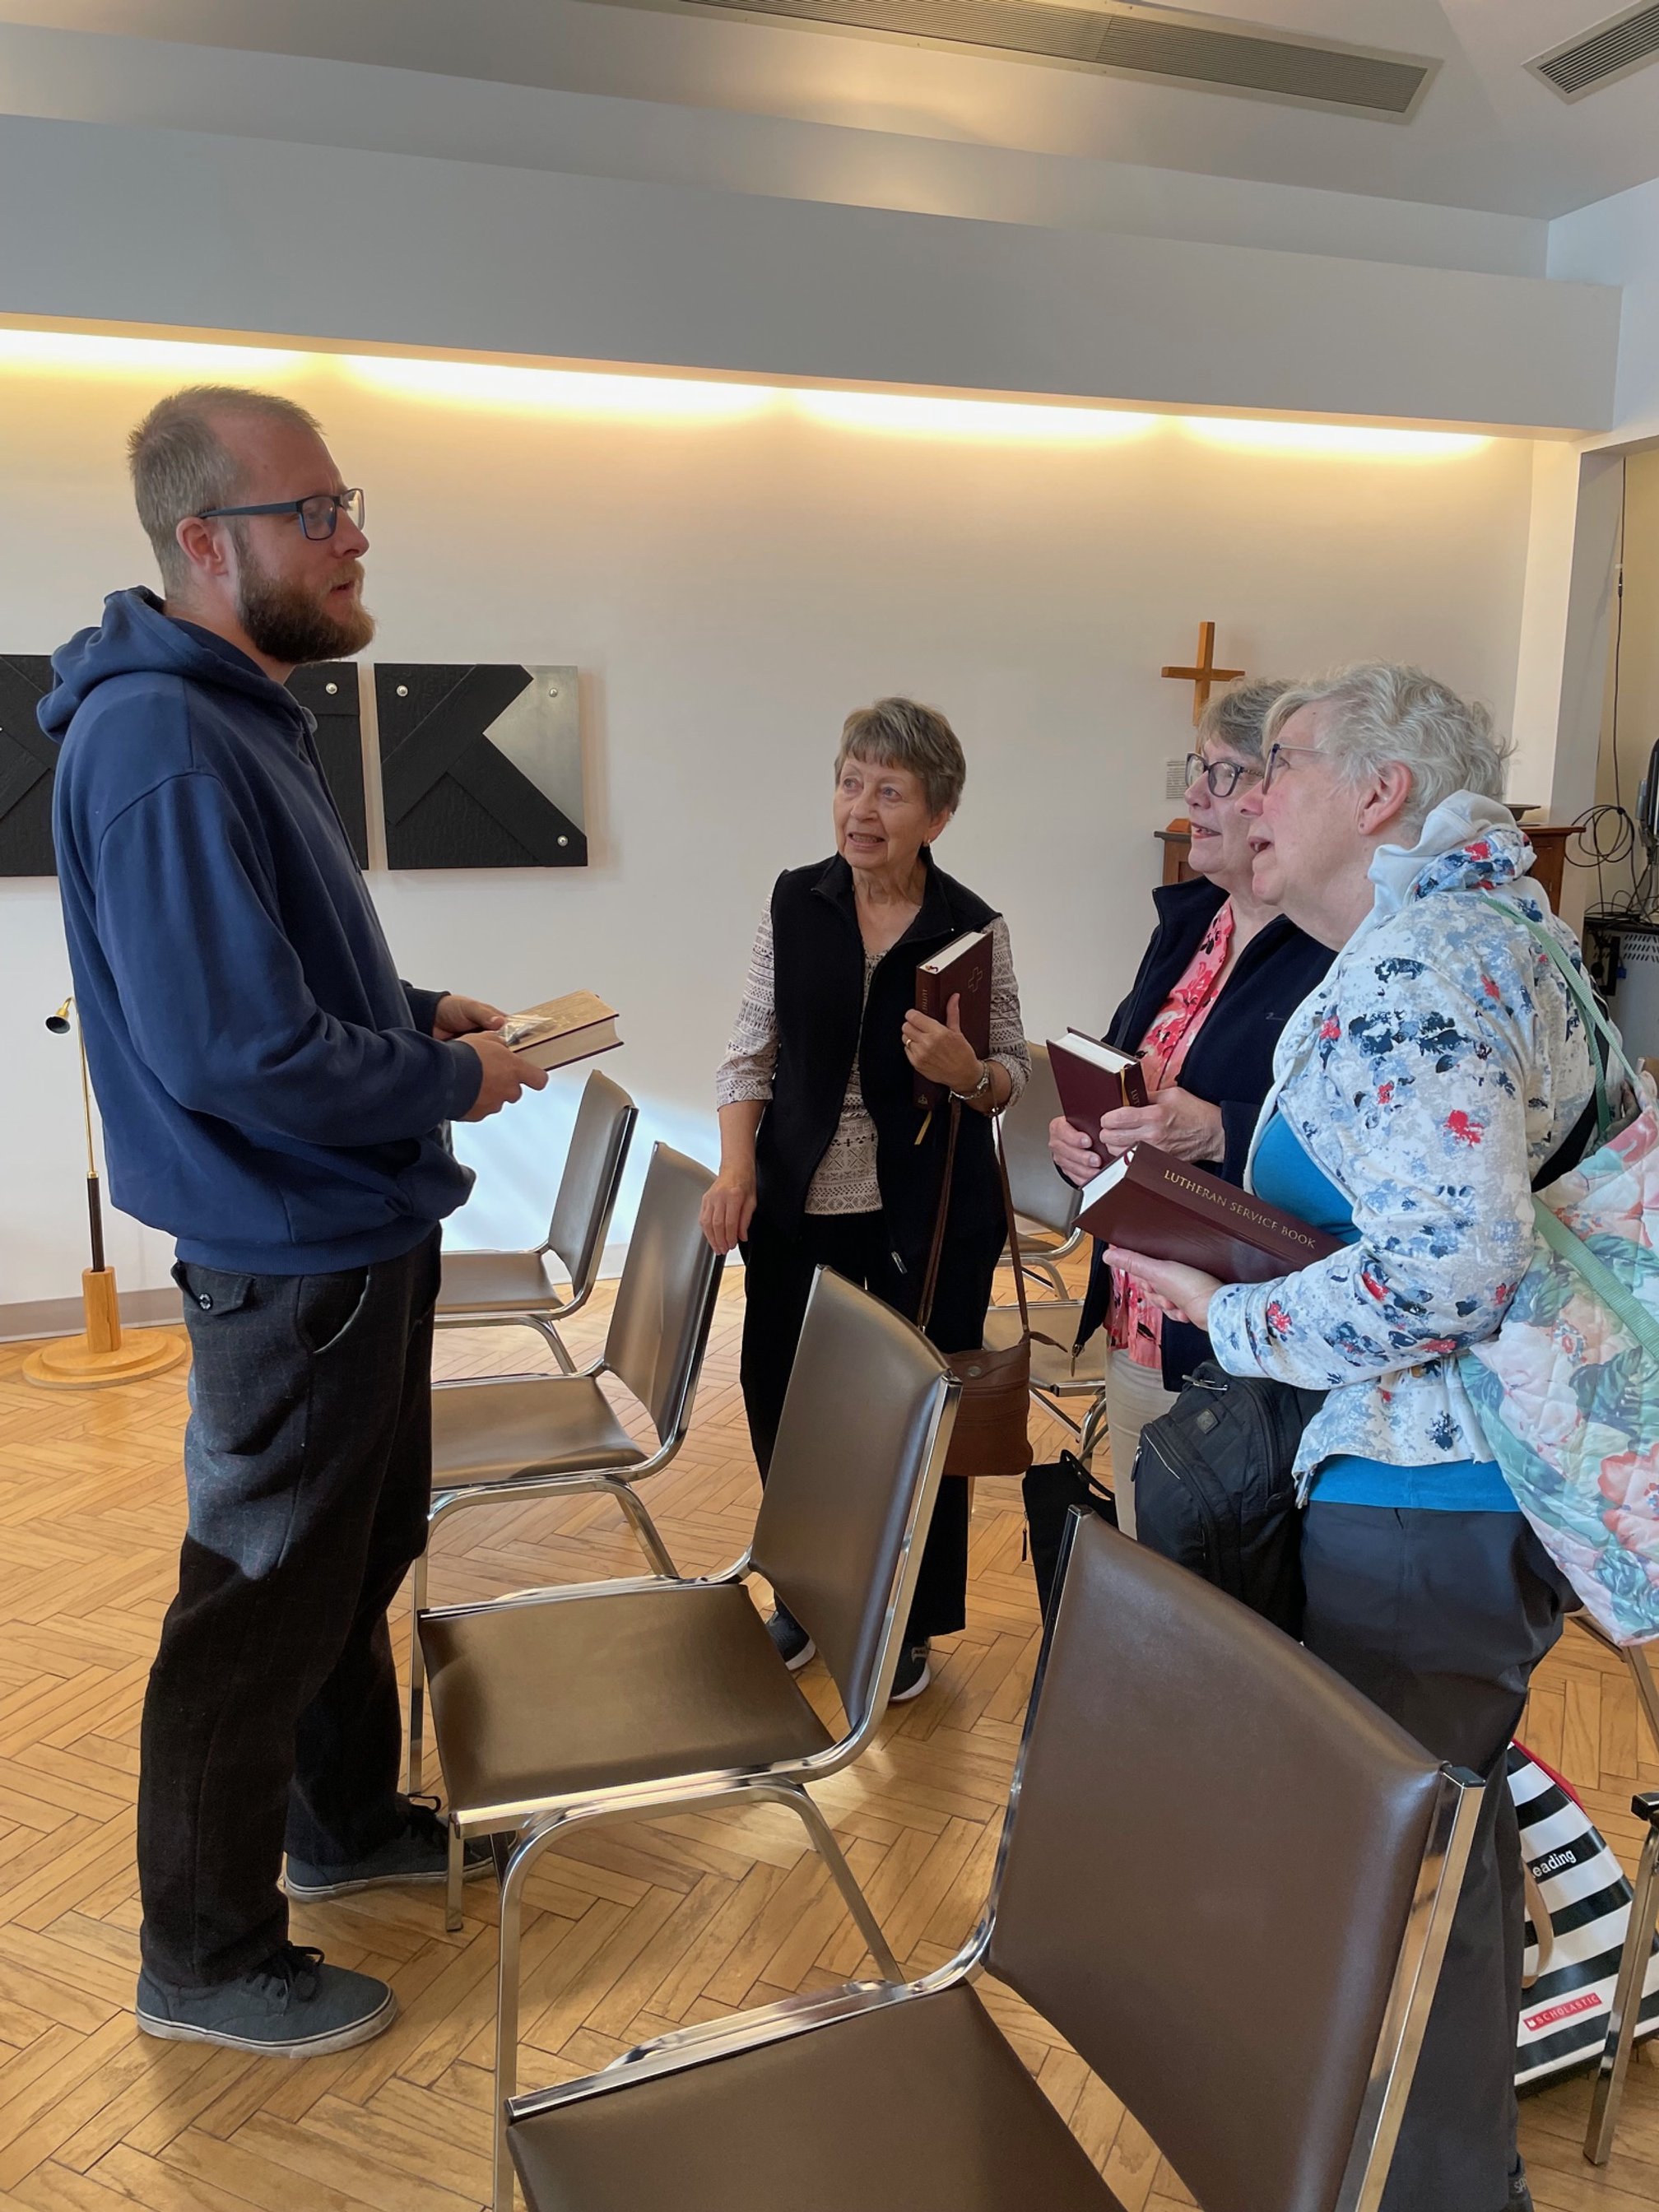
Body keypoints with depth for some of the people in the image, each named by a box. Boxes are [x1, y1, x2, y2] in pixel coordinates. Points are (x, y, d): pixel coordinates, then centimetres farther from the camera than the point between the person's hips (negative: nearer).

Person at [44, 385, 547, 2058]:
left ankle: (347, 1821, 46)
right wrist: (449, 1080, -16)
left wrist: (416, 1012, 6)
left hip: (362, 1232, 10)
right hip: (289, 1253, -10)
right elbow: (237, 1052, -29)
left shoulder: (244, 717, 9)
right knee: (261, 1603, 6)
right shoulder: (161, 747, -24)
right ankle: (207, 1959, 29)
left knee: (362, 1547, 24)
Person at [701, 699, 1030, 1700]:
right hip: (798, 1204, 3)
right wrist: (737, 1169, -9)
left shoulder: (974, 928, -7)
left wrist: (967, 1072, -23)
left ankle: (911, 1624, 31)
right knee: (784, 1402, 11)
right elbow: (752, 1050, 3)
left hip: (928, 1211, -2)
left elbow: (1014, 1076, -1)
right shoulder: (795, 902, -2)